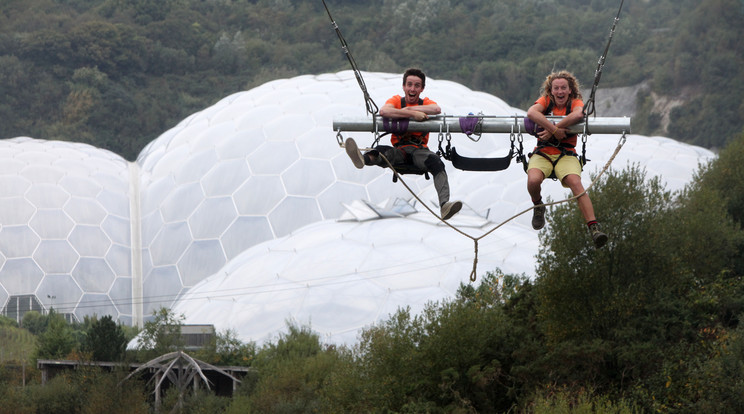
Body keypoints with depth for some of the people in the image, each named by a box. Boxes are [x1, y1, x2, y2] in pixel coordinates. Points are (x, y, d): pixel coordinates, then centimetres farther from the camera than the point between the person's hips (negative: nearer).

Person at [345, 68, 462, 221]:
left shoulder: (425, 103, 14)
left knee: (436, 162, -30)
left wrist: (408, 108, -10)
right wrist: (413, 114, -19)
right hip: (400, 149, -1)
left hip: (420, 149, 1)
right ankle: (364, 159, -69)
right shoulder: (397, 101, 11)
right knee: (384, 151, -33)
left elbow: (437, 109, -12)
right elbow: (383, 111, -14)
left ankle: (444, 205, -46)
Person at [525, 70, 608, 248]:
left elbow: (578, 114, -22)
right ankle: (538, 206, 6)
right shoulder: (545, 101, 7)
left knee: (575, 182, -30)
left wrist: (550, 131, -25)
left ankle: (594, 228, -35)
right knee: (533, 180, -30)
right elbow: (531, 113, -18)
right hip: (542, 153, 1)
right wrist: (555, 130, -25)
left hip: (566, 155, -1)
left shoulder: (576, 103, 5)